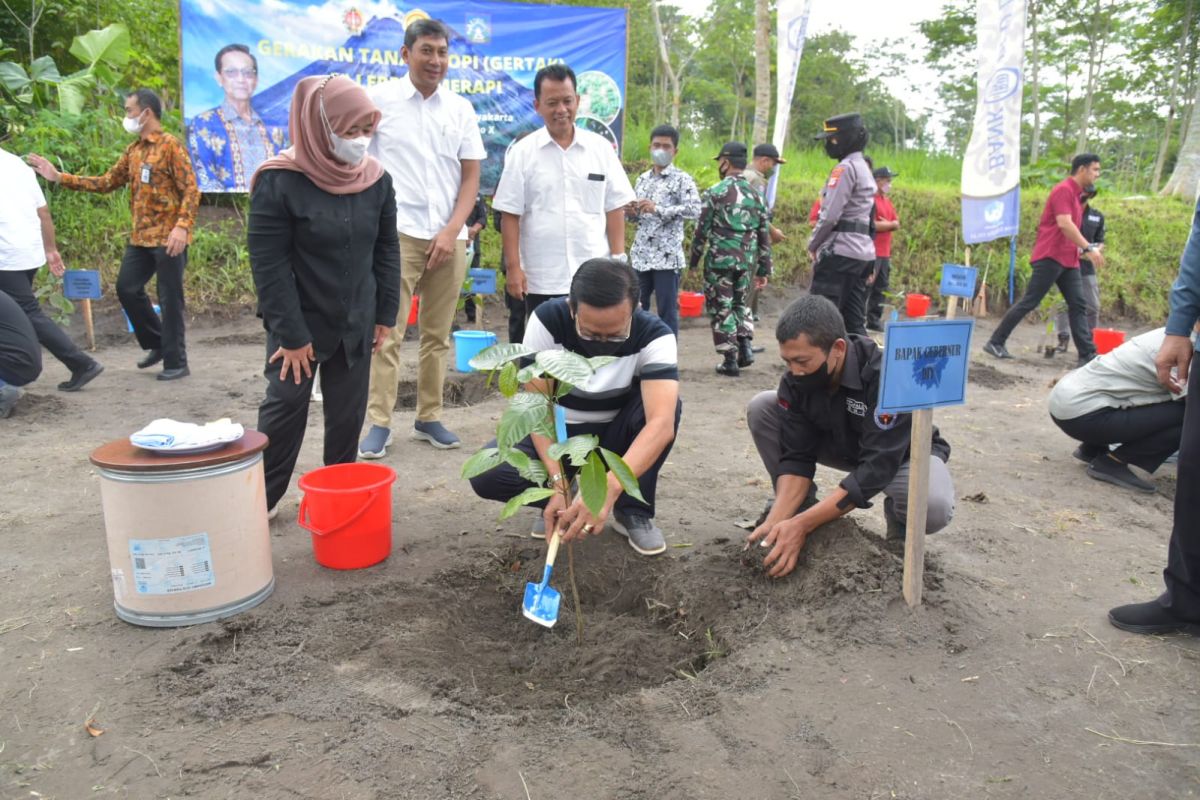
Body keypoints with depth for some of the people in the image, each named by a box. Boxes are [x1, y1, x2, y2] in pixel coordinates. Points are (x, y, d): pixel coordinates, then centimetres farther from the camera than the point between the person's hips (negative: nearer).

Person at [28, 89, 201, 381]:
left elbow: (190, 190, -15)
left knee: (170, 299, -3)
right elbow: (106, 182, 18)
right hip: (140, 237, 8)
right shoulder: (133, 151, 15)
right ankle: (157, 344, 26)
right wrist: (59, 176, 14)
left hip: (168, 238, -8)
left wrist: (182, 226, -27)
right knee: (127, 288, 11)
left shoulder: (170, 145, -8)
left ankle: (176, 362, 6)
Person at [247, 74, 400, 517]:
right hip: (300, 322, -4)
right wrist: (291, 334, -15)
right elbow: (269, 264, -15)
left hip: (356, 323, 4)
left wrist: (385, 314, 5)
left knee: (348, 412, 10)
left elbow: (387, 249, 7)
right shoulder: (280, 181, -15)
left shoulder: (376, 179, -1)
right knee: (286, 406, 2)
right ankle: (260, 498, 17)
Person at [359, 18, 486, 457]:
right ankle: (379, 423, 2)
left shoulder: (461, 108, 9)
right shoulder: (379, 99, 2)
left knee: (438, 334, 8)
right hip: (397, 234, -3)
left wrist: (452, 231, -3)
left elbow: (471, 176, 8)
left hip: (450, 237, 3)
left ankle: (429, 417, 18)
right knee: (387, 333, -6)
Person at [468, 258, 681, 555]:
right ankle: (561, 498, 3)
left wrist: (608, 488, -53)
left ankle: (633, 510, -11)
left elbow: (661, 423, -39)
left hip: (615, 436, 0)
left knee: (665, 403, -32)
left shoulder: (655, 336, -26)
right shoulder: (547, 320, -24)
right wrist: (558, 481, -37)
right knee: (487, 474, -28)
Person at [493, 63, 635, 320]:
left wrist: (618, 260, 0)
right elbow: (510, 215, 0)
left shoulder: (601, 148, 6)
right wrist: (513, 267, -5)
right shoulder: (522, 152, 1)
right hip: (541, 280, -1)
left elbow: (615, 208, 7)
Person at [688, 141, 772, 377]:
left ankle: (730, 360, 6)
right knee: (740, 303, 23)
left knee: (721, 309, 5)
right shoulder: (756, 196, 7)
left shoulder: (715, 193, -7)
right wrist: (764, 270, 14)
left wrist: (693, 260, 5)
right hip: (747, 261, 5)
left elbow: (701, 230, -6)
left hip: (720, 260, -4)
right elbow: (764, 236, 8)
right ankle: (746, 346, 10)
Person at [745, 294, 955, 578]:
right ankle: (800, 508, 0)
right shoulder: (797, 379, -21)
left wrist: (802, 525, -42)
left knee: (933, 507, -39)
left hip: (903, 452, -4)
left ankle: (899, 524, -1)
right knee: (761, 408, -15)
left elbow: (875, 469, -39)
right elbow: (797, 456, -19)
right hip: (843, 443, 5)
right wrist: (777, 519, -34)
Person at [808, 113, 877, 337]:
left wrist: (813, 245, -2)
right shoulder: (865, 169, 21)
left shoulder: (846, 168, -8)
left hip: (840, 251, -9)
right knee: (854, 321, 9)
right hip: (863, 252, 9)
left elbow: (830, 215, -16)